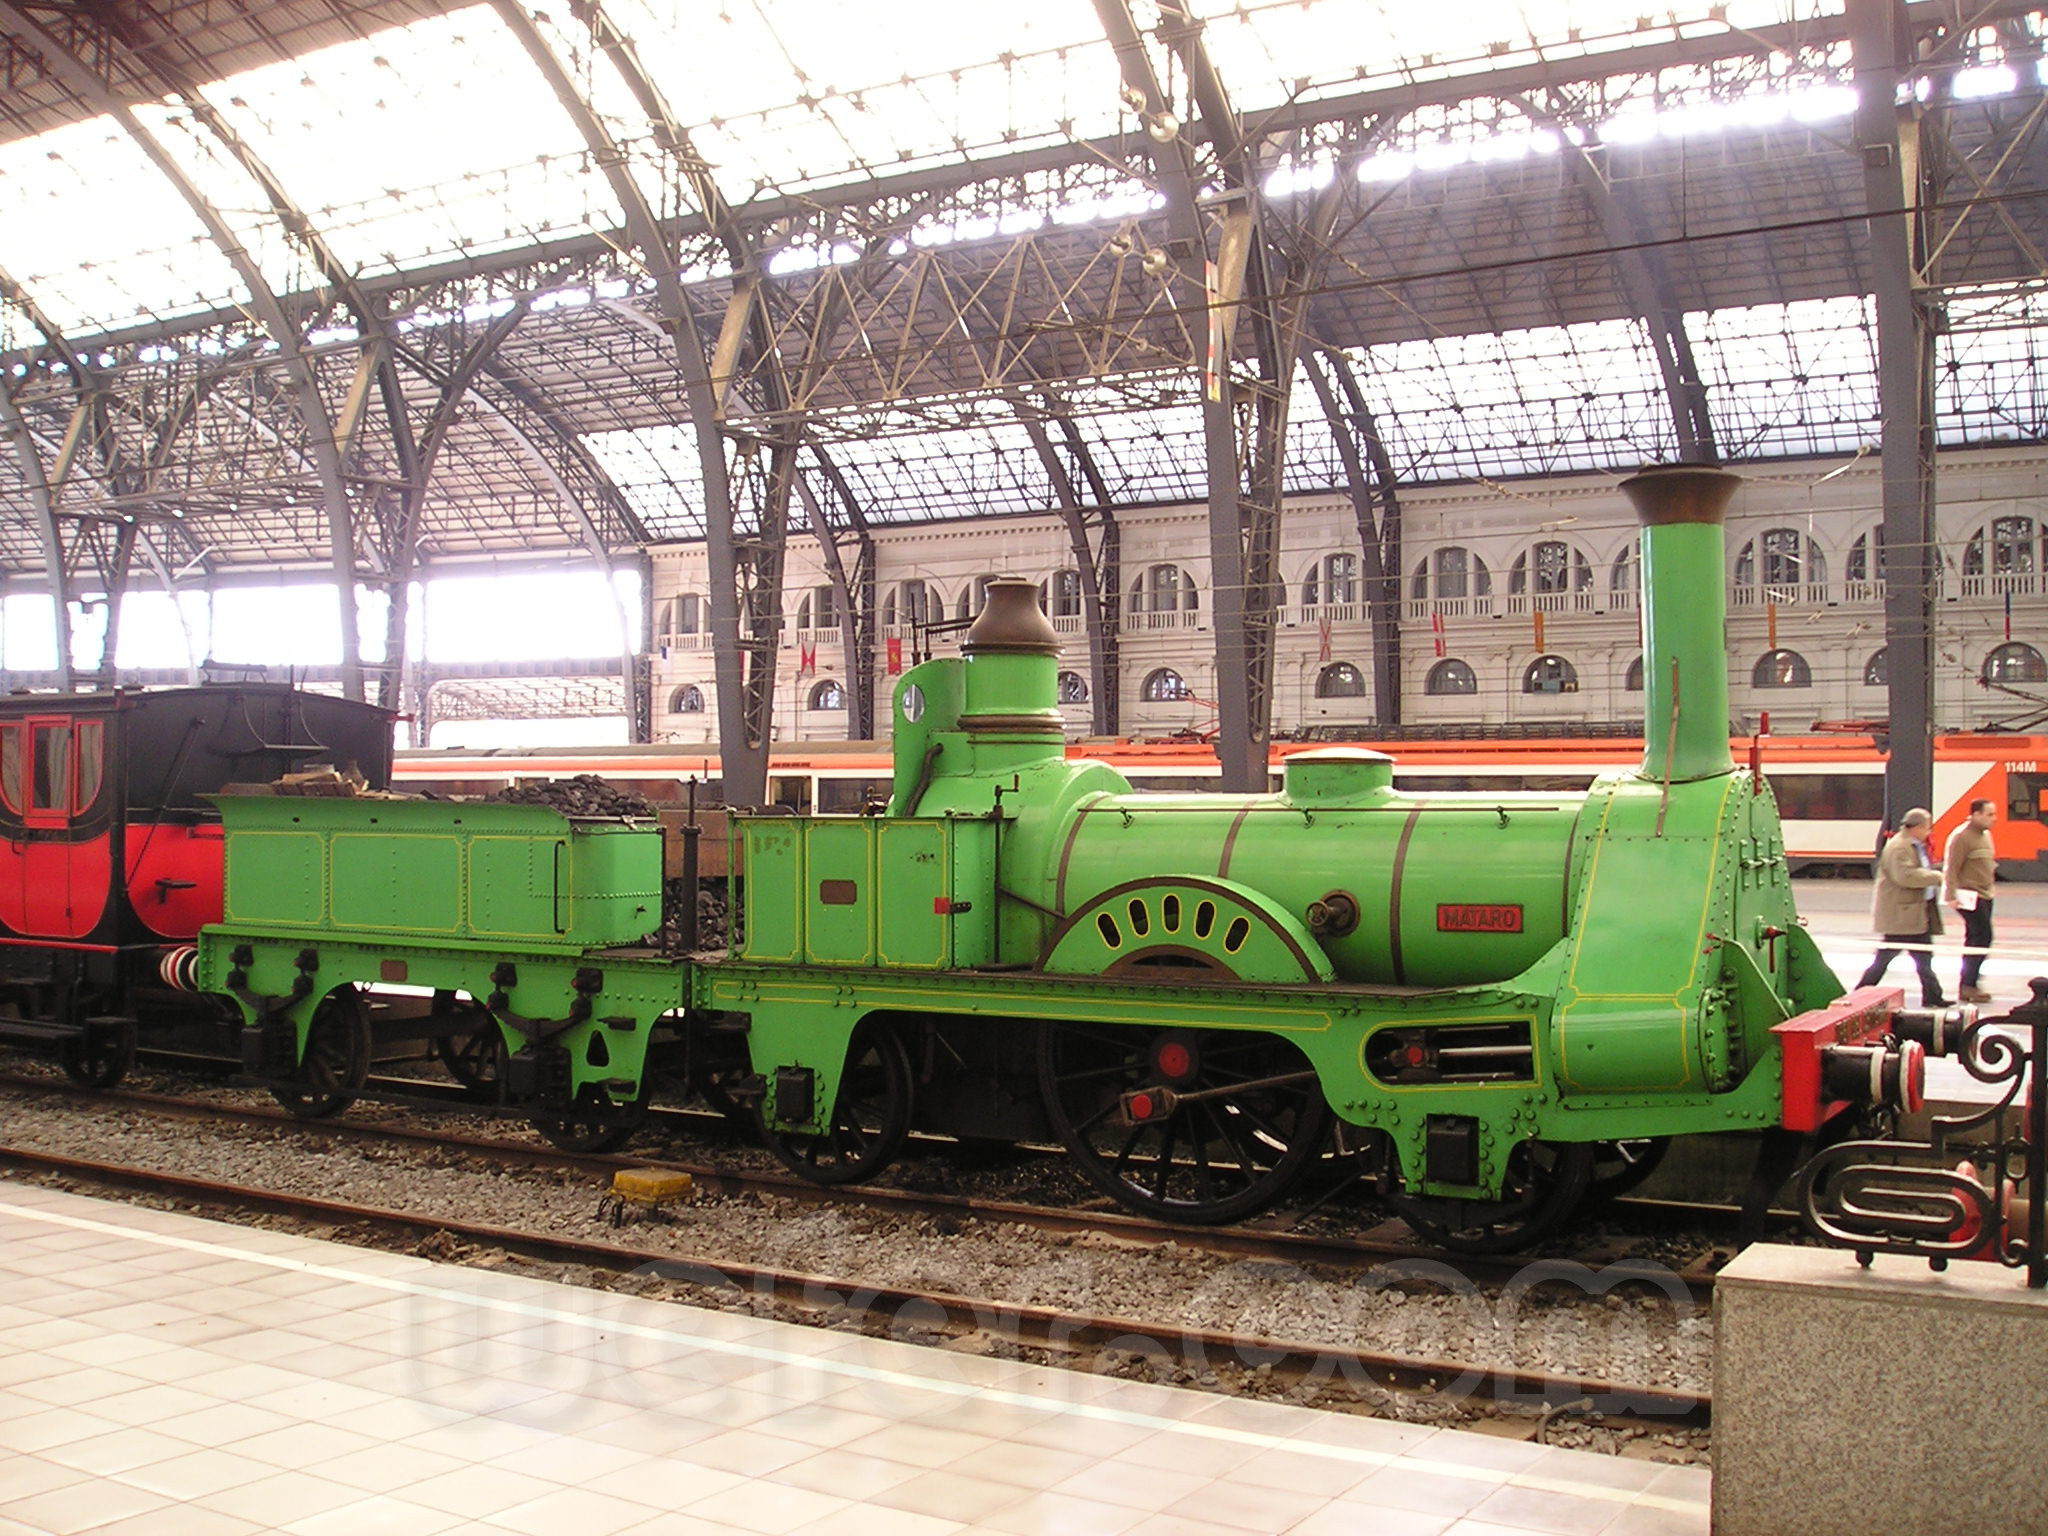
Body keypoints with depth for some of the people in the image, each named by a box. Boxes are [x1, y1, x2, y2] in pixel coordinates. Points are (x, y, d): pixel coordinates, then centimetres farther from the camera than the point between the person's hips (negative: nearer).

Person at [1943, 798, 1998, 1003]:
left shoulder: (1985, 834, 14)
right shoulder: (1962, 836, -15)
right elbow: (1952, 868, -19)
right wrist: (1951, 896, -23)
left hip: (1984, 896, 10)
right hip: (1970, 897, -10)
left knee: (1975, 939, 12)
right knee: (1982, 938, -12)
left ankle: (1968, 985, 18)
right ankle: (1969, 985, -9)